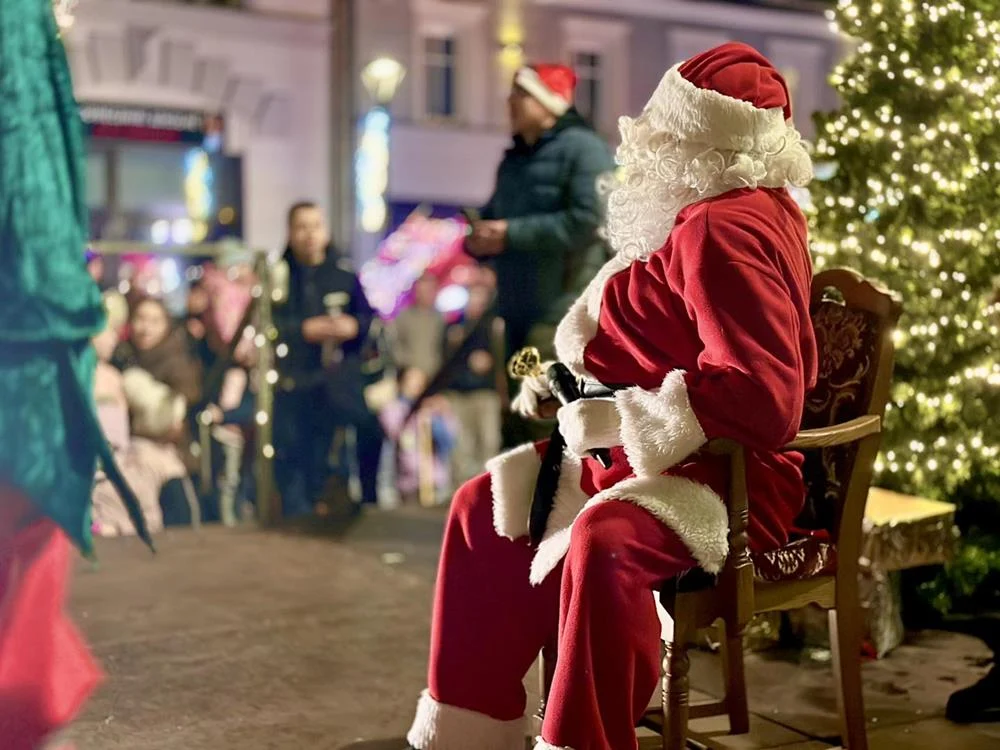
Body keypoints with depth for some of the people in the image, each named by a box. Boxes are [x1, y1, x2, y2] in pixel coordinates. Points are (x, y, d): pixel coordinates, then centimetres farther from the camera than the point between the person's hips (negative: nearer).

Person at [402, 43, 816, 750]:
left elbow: (761, 394, -30)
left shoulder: (726, 232, -22)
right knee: (484, 506, 12)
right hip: (645, 455, 11)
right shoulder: (700, 214, 11)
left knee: (602, 543, -39)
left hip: (728, 473, -11)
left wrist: (620, 420, -25)